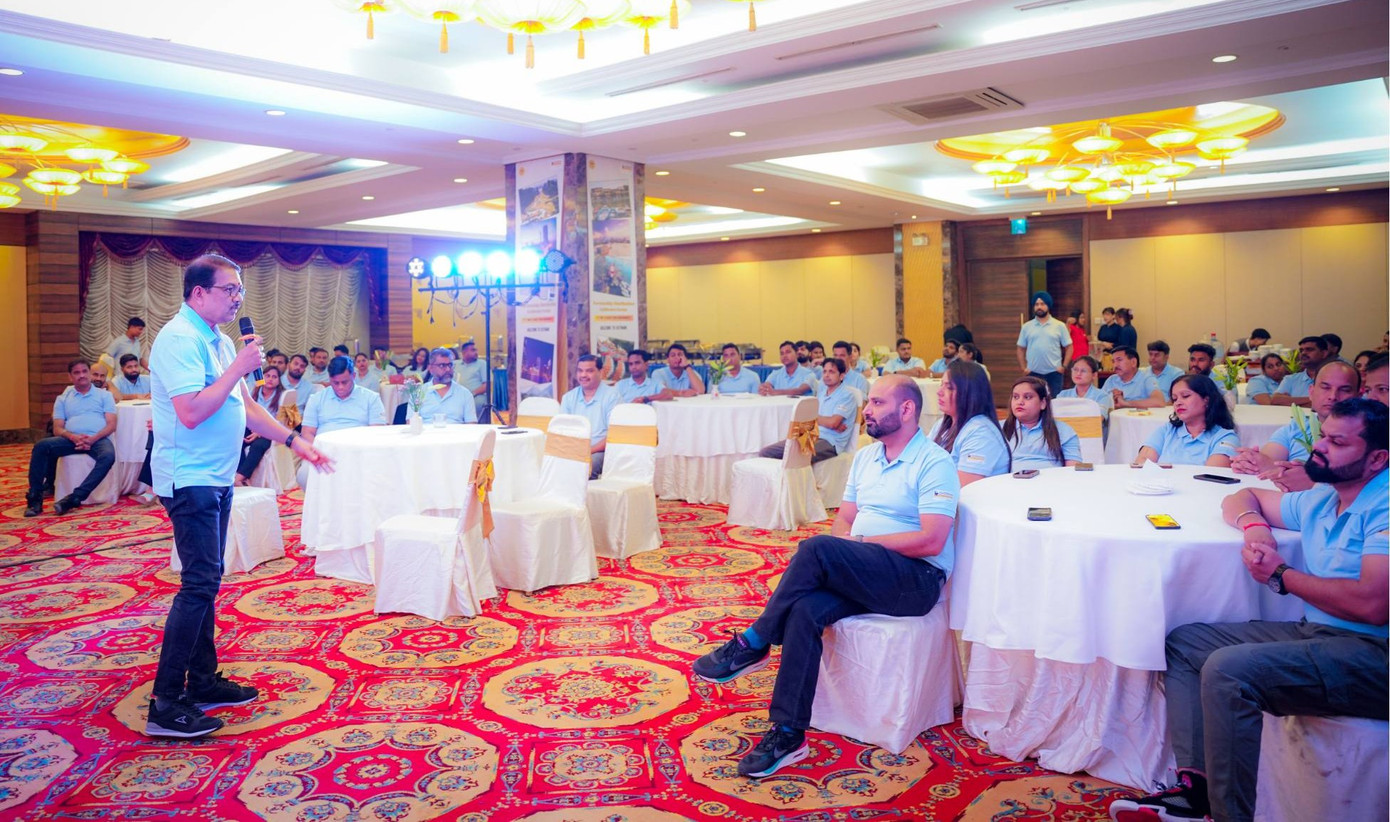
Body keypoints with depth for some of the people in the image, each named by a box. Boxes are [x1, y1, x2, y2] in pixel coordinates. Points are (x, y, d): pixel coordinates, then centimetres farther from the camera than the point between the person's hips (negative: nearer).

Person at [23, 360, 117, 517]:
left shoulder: (104, 395, 18)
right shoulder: (63, 399, 22)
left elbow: (112, 425, 5)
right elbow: (57, 429, 11)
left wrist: (93, 439, -15)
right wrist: (73, 437, -13)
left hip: (98, 439, -2)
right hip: (72, 439, 2)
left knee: (108, 456, -36)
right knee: (41, 446, -26)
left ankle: (74, 498, -39)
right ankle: (34, 497, -22)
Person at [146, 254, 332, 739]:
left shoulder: (218, 340, 14)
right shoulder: (179, 339, -16)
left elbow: (243, 406, 20)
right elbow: (192, 412, -25)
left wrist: (294, 441, 16)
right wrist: (239, 368, -20)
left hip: (215, 479, 10)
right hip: (189, 478, -10)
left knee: (206, 581, 13)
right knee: (200, 584, -10)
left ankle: (203, 681, 23)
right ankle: (165, 703, -4)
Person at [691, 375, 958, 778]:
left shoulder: (933, 462, -7)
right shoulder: (865, 457, 18)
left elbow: (931, 541, -16)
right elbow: (842, 521, 15)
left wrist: (861, 543, -13)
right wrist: (849, 548, -9)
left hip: (917, 579, -6)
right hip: (859, 575, 6)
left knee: (817, 548, -30)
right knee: (805, 609, -25)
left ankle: (753, 644, -16)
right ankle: (788, 733, -22)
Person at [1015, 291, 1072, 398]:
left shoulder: (1059, 326, 2)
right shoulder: (1026, 327, 6)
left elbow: (1068, 347, 5)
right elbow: (1021, 349, 10)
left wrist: (1064, 366, -4)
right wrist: (1023, 368, 2)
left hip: (1054, 372, -1)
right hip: (1033, 373, 1)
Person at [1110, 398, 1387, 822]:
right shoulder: (1322, 500, 13)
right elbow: (1243, 498, 28)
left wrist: (1281, 575, -10)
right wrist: (1253, 525, 1)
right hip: (1314, 631, 10)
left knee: (1227, 670, -30)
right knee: (1183, 642, 7)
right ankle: (1196, 786, -4)